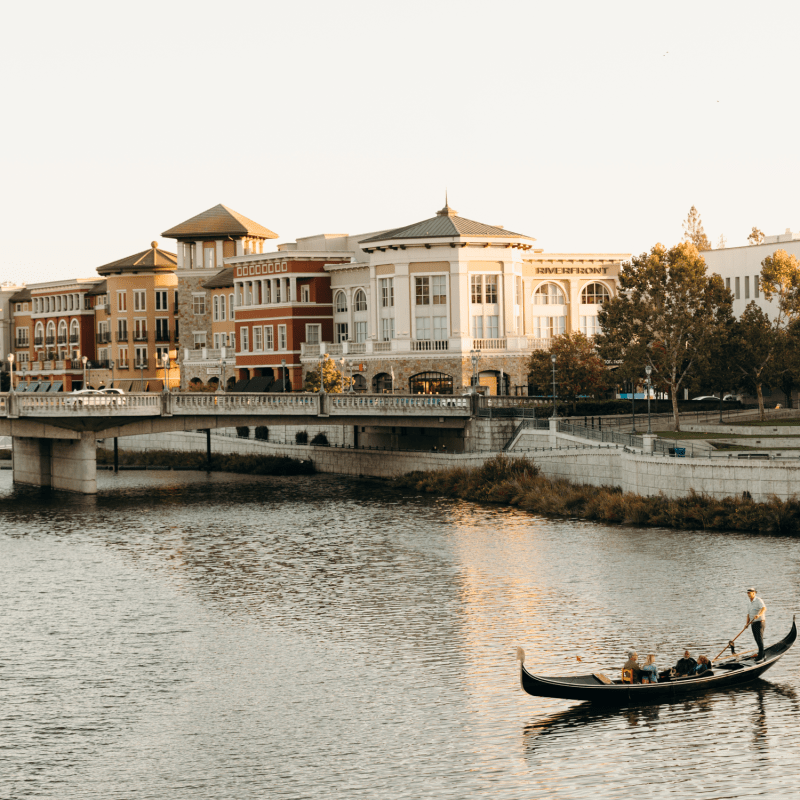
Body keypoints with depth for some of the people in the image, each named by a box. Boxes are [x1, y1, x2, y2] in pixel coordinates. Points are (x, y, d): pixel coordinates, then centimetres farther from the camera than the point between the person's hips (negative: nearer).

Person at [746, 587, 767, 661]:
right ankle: (761, 654, 21)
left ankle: (761, 657, -12)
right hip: (753, 624, 9)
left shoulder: (758, 601, -12)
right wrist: (747, 623, 5)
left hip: (759, 622, -9)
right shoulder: (750, 604, 16)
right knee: (757, 640, 12)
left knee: (760, 639, -12)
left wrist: (759, 615, -49)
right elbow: (748, 614, 17)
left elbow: (764, 608, -31)